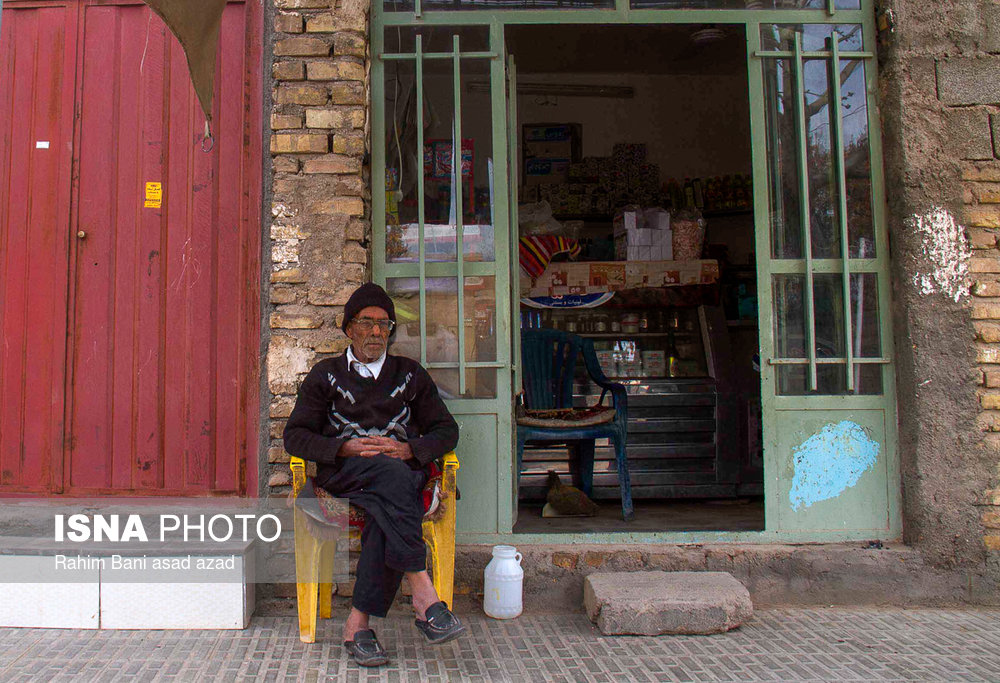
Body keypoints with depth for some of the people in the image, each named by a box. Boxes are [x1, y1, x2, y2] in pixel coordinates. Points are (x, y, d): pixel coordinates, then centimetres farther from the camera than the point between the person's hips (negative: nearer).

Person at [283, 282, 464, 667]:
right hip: (341, 472, -1)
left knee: (387, 511, -36)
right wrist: (345, 448, -10)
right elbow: (295, 436, 8)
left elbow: (446, 430, 16)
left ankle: (358, 623, -36)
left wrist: (408, 449, -6)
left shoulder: (411, 375, 21)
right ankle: (423, 594, -42)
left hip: (402, 469, 1)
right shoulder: (325, 375, 17)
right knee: (391, 473, -37)